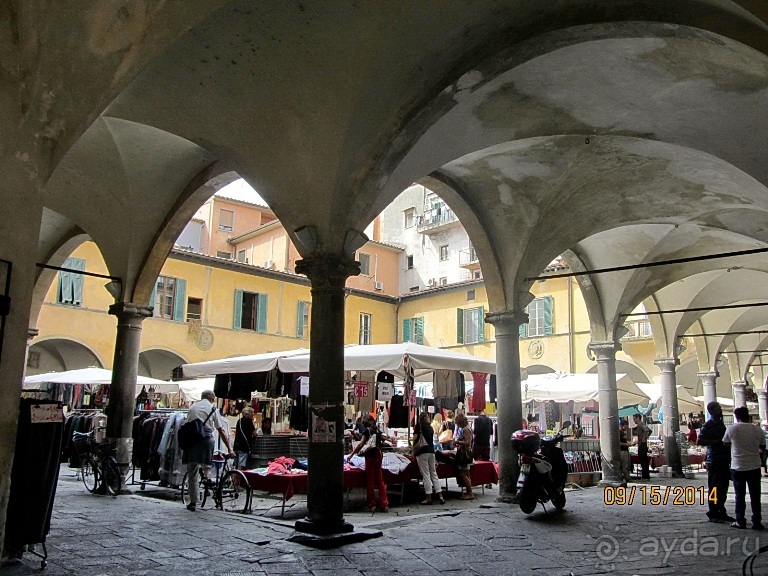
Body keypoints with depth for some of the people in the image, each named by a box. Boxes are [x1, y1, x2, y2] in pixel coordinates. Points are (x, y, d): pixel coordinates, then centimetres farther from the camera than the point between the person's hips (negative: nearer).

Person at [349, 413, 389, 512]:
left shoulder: (367, 430, -7)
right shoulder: (377, 431, 11)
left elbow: (361, 444, -12)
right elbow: (379, 444, 12)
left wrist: (352, 454, -8)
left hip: (370, 456, -6)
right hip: (378, 456, 6)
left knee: (370, 481, 3)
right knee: (380, 480, 8)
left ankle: (372, 504, 5)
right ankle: (384, 504, 6)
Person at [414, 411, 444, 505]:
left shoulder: (419, 424, 0)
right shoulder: (430, 427, 18)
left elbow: (415, 438, -6)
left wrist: (414, 450, 8)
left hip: (422, 451, -6)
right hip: (431, 451, 6)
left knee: (426, 475, -4)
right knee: (434, 474, 10)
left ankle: (428, 497, -3)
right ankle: (440, 495, 6)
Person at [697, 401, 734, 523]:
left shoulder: (720, 423, 17)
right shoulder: (708, 425, -11)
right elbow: (699, 441, -21)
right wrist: (719, 442, -21)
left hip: (724, 460, 9)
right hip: (714, 460, -9)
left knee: (723, 487, 14)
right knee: (714, 488, -4)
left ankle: (721, 512, 23)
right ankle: (713, 514, 3)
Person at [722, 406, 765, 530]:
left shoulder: (732, 428, -9)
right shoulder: (758, 430, -3)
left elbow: (725, 443, 6)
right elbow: (762, 448, 9)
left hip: (738, 467, -1)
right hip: (754, 467, 2)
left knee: (740, 496, 8)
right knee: (755, 496, 10)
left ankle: (740, 521, 10)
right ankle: (757, 522, 11)